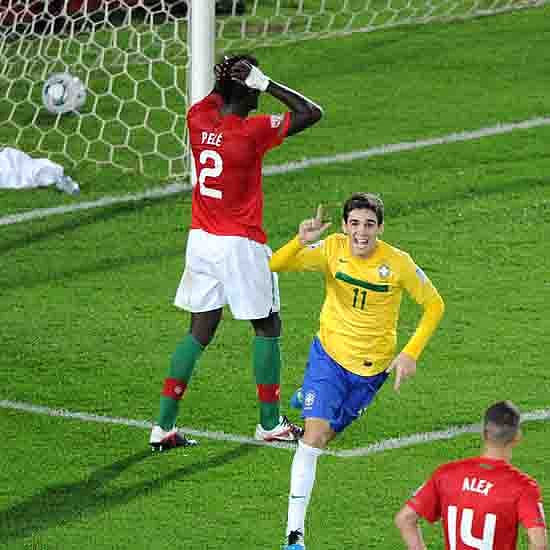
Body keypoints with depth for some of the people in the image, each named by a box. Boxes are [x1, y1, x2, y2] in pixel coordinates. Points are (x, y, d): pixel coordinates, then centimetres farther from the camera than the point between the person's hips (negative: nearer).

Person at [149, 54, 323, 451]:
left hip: (200, 239, 6)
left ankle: (164, 426, 5)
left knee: (200, 331, 11)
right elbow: (312, 112, -13)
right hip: (241, 244, -6)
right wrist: (266, 83, -14)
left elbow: (213, 98, 24)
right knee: (267, 327, 12)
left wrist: (226, 77, 2)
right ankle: (270, 423, 19)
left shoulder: (198, 119, -1)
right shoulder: (253, 131, -17)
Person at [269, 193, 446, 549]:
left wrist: (410, 353, -11)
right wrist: (301, 241, -43)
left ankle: (311, 400, 58)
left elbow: (434, 305, -4)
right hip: (329, 355, -1)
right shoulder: (332, 249, -16)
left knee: (327, 435, 18)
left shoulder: (398, 263, -17)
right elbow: (276, 265, -23)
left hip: (372, 367, 1)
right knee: (314, 436, -18)